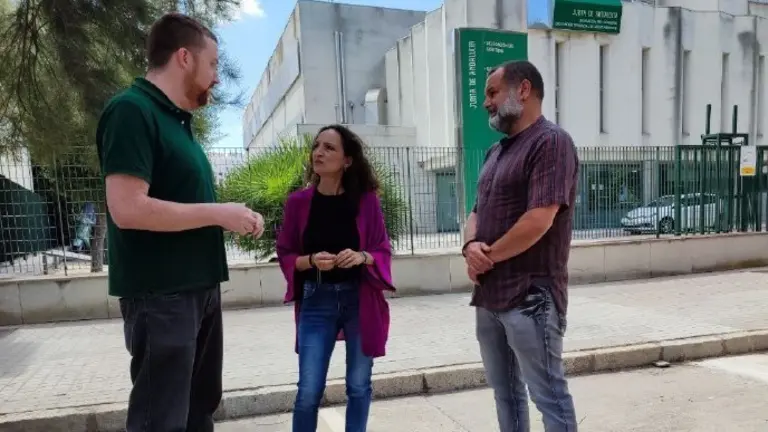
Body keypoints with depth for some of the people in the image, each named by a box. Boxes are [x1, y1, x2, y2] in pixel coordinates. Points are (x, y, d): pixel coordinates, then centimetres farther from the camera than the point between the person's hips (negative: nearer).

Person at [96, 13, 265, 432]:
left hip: (199, 285, 9)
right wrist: (220, 213, -18)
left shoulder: (176, 119, 14)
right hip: (160, 293, -9)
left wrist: (233, 219, 6)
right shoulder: (132, 111, -14)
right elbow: (127, 209, -24)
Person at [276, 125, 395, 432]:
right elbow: (285, 255, 3)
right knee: (309, 391, 2)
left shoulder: (366, 201, -4)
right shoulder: (298, 202, -2)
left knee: (358, 385, 11)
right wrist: (311, 260, -17)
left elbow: (383, 252, 1)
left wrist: (361, 257, -19)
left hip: (361, 301, 0)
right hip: (316, 302, 0)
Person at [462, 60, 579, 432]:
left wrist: (489, 256, -9)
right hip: (489, 295, 9)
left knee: (549, 395, 4)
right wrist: (471, 245, -5)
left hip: (531, 296, -8)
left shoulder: (550, 142, -11)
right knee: (504, 391, 19)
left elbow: (539, 220, -20)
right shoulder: (496, 151, 17)